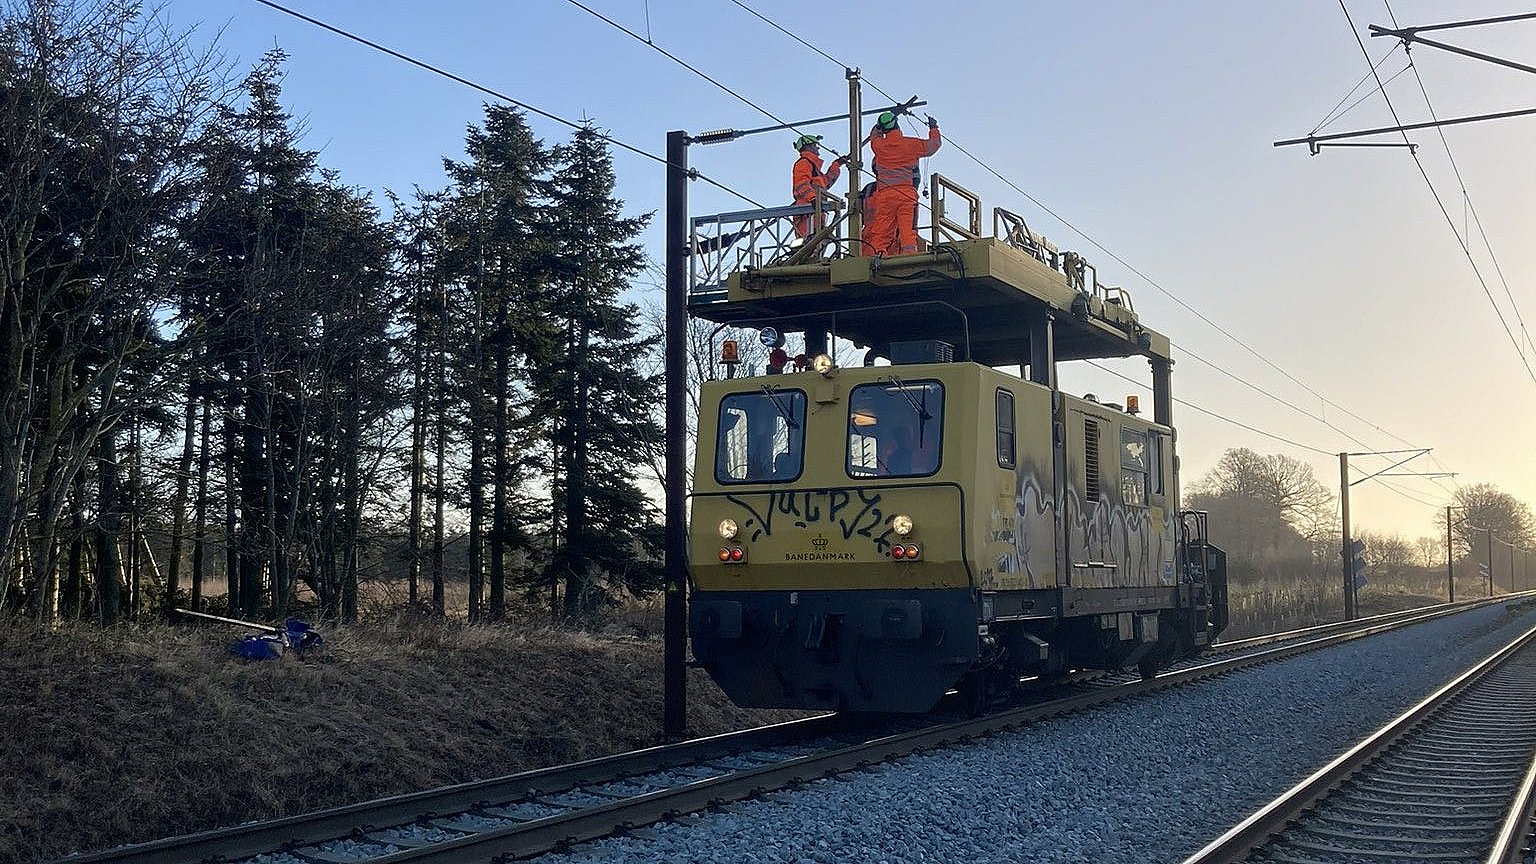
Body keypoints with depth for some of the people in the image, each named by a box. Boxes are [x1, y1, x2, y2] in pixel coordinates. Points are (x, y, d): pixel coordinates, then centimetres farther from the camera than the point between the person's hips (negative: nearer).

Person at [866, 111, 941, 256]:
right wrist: (933, 128, 40)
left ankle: (876, 255, -12)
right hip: (907, 194, -1)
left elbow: (874, 133, 33)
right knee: (908, 228, -8)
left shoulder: (879, 145, 8)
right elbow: (934, 144, 22)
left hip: (884, 194, 1)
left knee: (880, 231, -2)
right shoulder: (912, 144, 4)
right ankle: (908, 254, -20)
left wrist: (883, 123, 46)